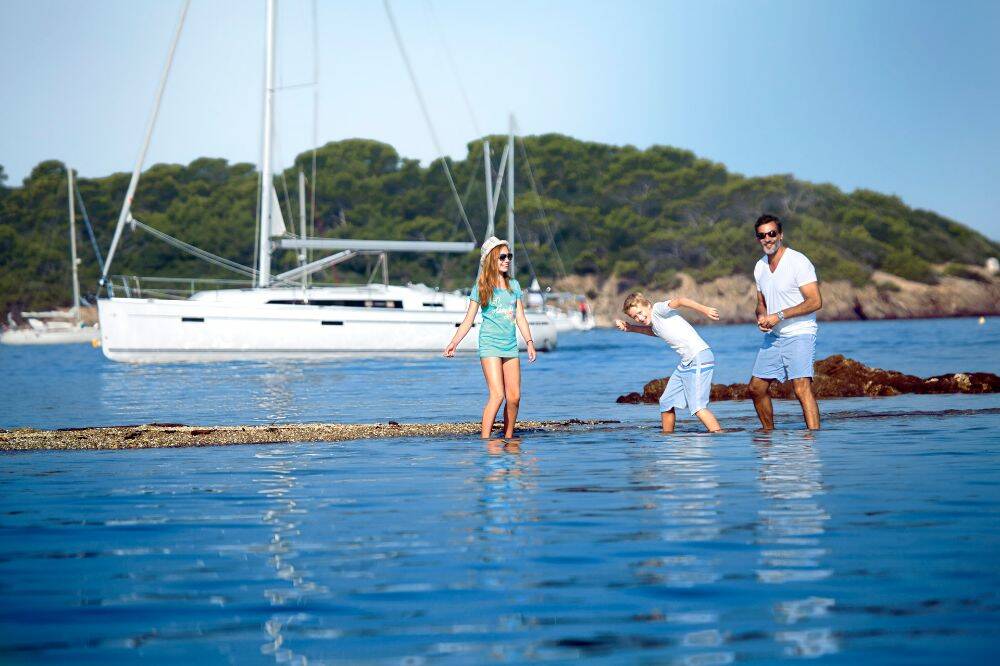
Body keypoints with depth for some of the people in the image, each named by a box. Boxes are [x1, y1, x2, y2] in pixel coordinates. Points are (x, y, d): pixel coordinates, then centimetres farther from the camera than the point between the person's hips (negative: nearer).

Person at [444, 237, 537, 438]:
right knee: (497, 395, -17)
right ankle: (485, 439, -15)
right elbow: (469, 319, 4)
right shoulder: (481, 287, 1)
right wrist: (454, 343, -4)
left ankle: (508, 437, 15)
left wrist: (529, 342, 6)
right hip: (489, 345, -5)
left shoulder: (514, 285, 13)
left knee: (514, 397, 2)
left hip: (511, 346, 5)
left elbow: (520, 317, 14)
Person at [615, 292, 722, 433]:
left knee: (698, 407, -18)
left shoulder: (658, 309, -6)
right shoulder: (653, 325, 20)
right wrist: (630, 328, 34)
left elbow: (679, 301, -24)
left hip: (700, 357, -10)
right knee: (666, 402, 15)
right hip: (686, 363, 10)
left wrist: (705, 310, -36)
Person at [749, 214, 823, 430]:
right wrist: (762, 317, -2)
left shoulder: (798, 262, -13)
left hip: (799, 334, -8)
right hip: (773, 336, 8)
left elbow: (815, 302, -18)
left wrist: (778, 316, -19)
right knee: (756, 388, 11)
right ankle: (769, 432, 29)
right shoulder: (760, 267, 11)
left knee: (802, 388, -21)